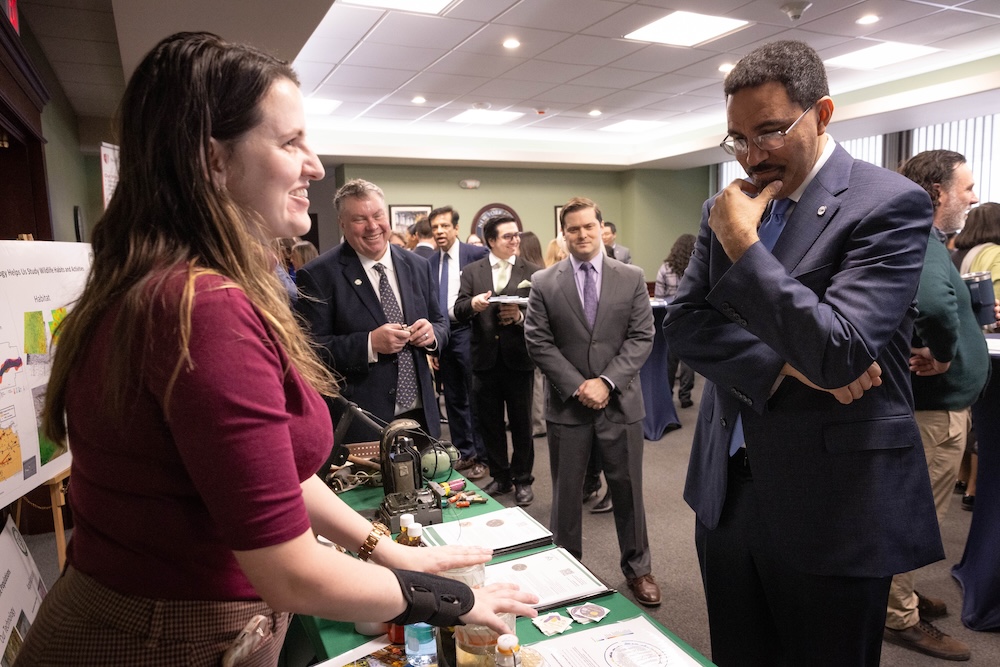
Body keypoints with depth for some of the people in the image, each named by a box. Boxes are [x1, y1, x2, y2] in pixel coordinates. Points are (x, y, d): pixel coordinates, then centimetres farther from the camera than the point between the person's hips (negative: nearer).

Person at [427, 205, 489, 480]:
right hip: (441, 335, 6)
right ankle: (464, 453, 27)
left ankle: (480, 457, 15)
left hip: (467, 333, -5)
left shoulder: (476, 254, -8)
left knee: (474, 397, 3)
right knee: (454, 399, 14)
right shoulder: (431, 262, 8)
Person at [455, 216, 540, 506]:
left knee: (522, 423, 9)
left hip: (519, 359, -2)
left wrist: (520, 317, -24)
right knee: (490, 423, 13)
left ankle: (522, 479, 25)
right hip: (485, 359, 2)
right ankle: (500, 477, 30)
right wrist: (473, 304, -25)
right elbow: (459, 312, -4)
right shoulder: (472, 272, 4)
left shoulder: (532, 272, -1)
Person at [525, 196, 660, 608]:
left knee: (628, 489, 12)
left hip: (620, 402, 1)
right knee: (566, 492, 11)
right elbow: (538, 343, -4)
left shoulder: (631, 278, 2)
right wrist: (577, 386, -12)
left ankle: (637, 568, 31)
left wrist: (607, 382, -14)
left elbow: (641, 337, -3)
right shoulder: (543, 283, 0)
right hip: (567, 404, 0)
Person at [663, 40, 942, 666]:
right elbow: (683, 322, -1)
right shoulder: (727, 207, 5)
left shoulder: (890, 204, -13)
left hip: (829, 504, -5)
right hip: (728, 488, 6)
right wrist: (783, 364, -16)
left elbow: (837, 352, -23)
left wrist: (742, 243, -21)